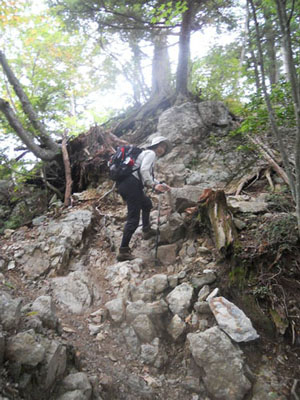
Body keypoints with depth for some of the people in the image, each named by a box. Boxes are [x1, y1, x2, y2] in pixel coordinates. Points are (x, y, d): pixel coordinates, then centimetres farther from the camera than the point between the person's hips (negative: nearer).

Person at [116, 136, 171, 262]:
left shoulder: (145, 153, 32)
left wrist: (161, 185, 28)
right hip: (131, 184, -10)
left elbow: (148, 178, 32)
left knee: (147, 204, 30)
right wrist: (153, 186, -17)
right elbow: (144, 170, -16)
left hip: (123, 184, 10)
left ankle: (146, 230, 38)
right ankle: (123, 251, -12)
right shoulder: (151, 153, 3)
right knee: (133, 218, -10)